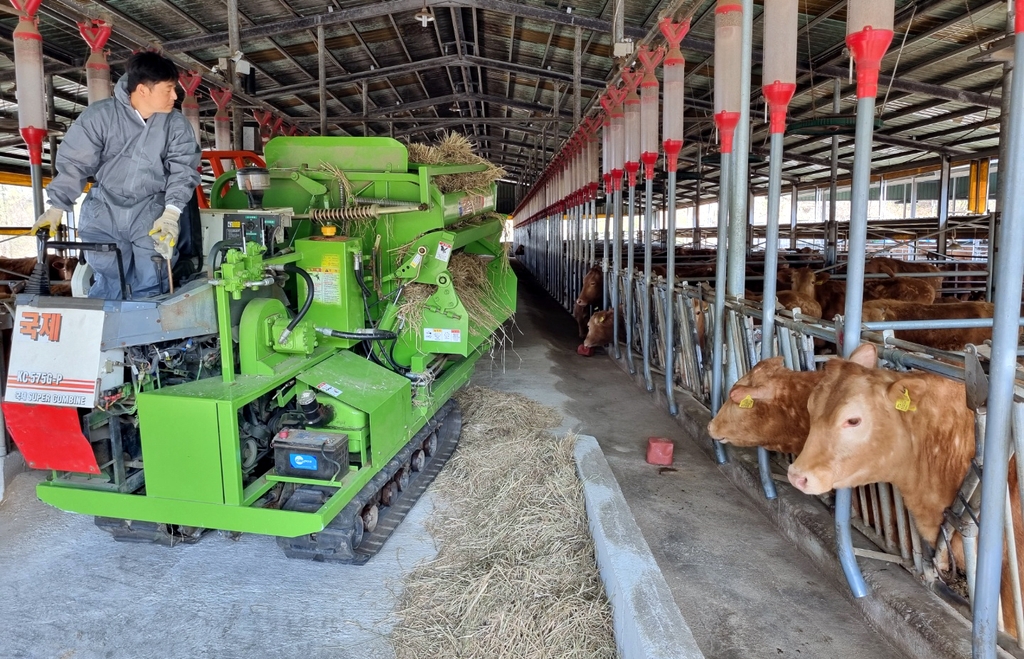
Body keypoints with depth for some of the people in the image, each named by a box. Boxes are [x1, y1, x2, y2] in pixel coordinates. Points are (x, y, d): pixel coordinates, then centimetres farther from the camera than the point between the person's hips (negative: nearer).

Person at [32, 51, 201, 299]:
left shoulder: (177, 125, -3)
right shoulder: (99, 115, -7)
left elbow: (183, 170, -6)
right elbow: (74, 163, -1)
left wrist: (171, 213, -19)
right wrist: (57, 207, -3)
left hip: (152, 214, 1)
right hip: (104, 211, -1)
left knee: (150, 288, 0)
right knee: (108, 286, 0)